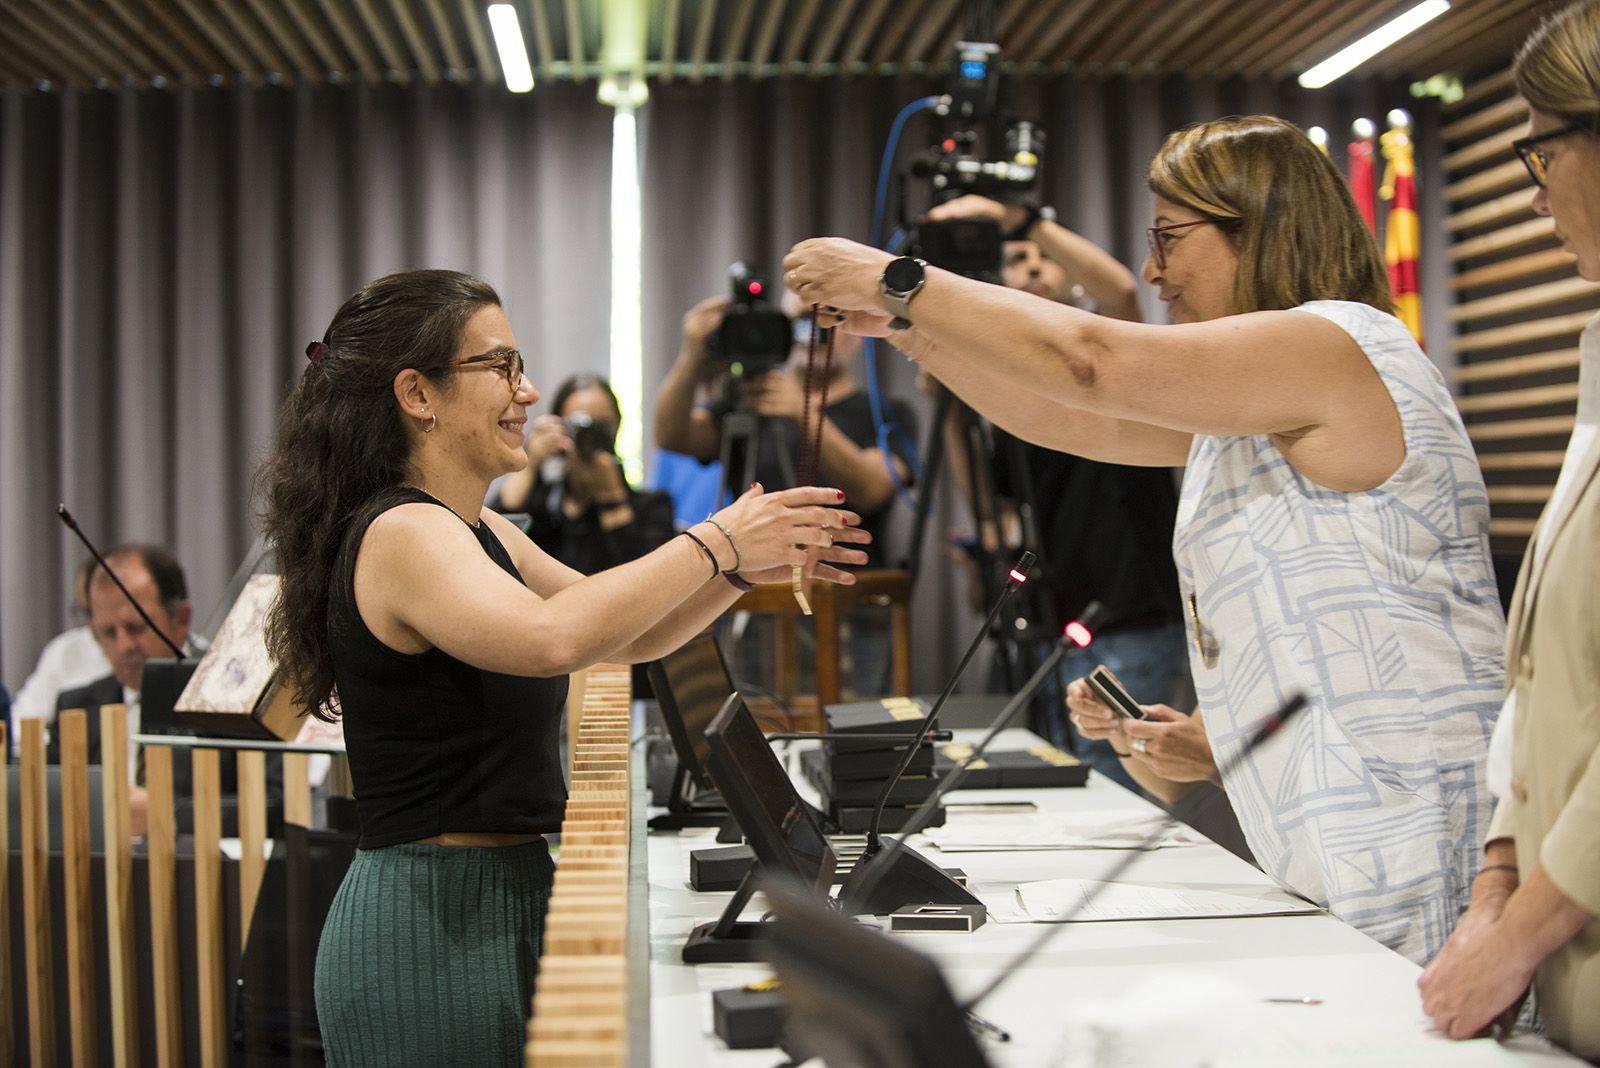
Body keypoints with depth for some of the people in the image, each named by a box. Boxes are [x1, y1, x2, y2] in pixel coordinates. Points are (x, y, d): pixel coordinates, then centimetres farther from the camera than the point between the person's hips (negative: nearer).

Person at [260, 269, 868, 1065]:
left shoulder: (482, 533, 13)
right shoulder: (401, 534, -16)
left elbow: (627, 636, 18)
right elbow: (553, 638, -34)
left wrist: (749, 566, 1)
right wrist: (714, 544, -24)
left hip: (497, 905, 9)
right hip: (433, 922, -9)